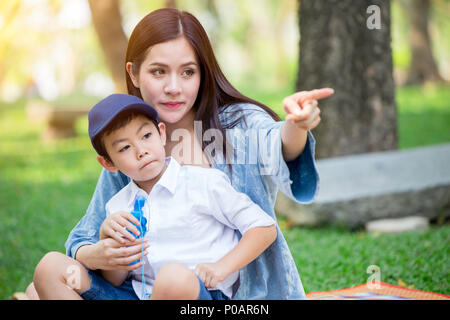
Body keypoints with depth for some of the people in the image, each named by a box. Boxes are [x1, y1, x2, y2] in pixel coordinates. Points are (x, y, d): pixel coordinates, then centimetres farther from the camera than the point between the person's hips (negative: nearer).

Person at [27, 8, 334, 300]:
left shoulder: (240, 124, -7)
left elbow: (276, 150, -30)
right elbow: (84, 238, 7)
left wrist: (294, 127, -53)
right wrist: (92, 256, -17)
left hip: (259, 293, -2)